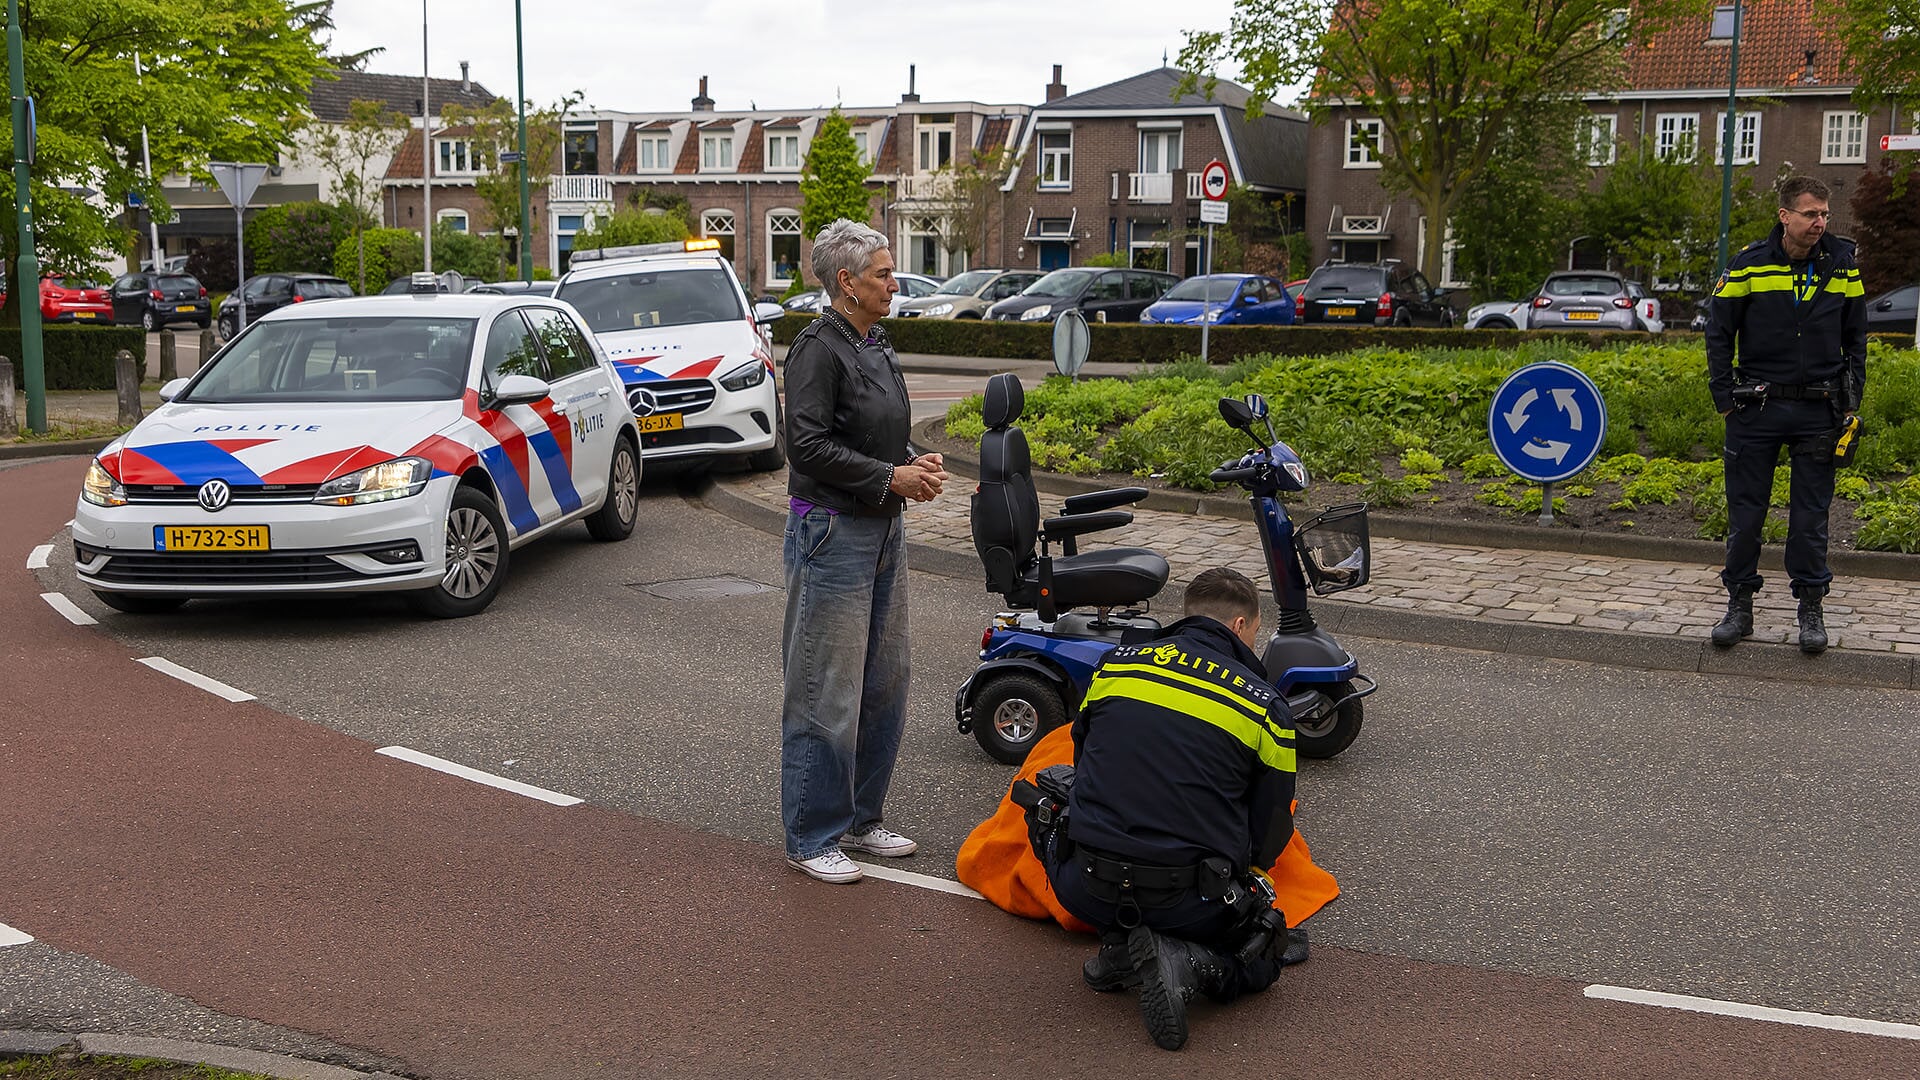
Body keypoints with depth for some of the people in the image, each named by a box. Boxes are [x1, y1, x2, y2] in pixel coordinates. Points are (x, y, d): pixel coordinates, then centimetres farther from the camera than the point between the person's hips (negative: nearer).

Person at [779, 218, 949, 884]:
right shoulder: (819, 348, -14)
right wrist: (891, 478, -19)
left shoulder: (875, 346, 14)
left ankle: (859, 818, 27)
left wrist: (918, 465, 3)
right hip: (832, 533, -9)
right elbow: (809, 443, -21)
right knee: (827, 694, -3)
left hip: (883, 531, 9)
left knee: (883, 685, 14)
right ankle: (812, 837, 8)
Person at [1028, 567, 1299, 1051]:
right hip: (1189, 899, -1)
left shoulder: (1115, 663, 7)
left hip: (1085, 892, 2)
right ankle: (1187, 962, -7)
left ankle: (1121, 944, 13)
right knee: (1262, 954, 28)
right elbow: (1270, 834, 7)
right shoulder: (1266, 706, 0)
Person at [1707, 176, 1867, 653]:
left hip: (1818, 412, 1)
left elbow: (1856, 338, 12)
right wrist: (1726, 401, -3)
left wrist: (1851, 401, 5)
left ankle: (1811, 609, 16)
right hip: (1757, 409, -1)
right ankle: (1740, 605, 14)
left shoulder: (1842, 264, 4)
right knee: (1745, 511, 3)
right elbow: (1719, 335, 2)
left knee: (1811, 514, 5)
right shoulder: (1749, 264, -3)